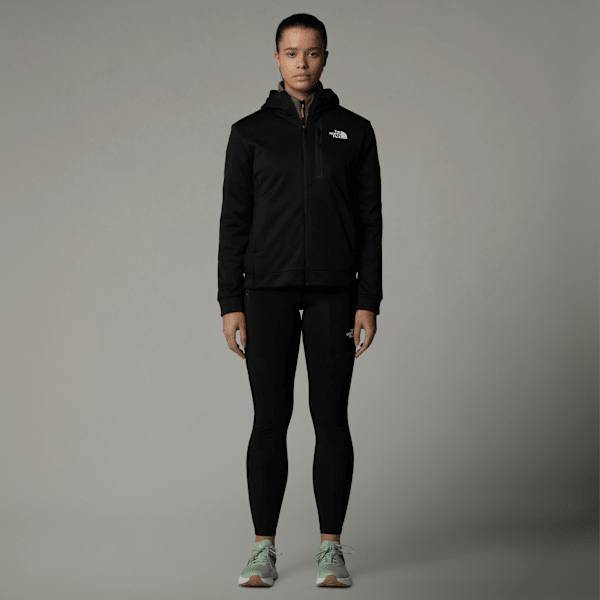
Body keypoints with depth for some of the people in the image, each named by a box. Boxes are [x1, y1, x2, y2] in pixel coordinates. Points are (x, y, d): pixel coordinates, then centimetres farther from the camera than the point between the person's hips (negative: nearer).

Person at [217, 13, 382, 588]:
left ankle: (331, 548, 11)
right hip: (268, 291, 0)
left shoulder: (354, 130, 6)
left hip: (334, 292, 0)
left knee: (331, 419, 2)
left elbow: (369, 219, 4)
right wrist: (230, 304, -3)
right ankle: (264, 549, 10)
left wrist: (369, 301, -3)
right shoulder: (250, 132, 5)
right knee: (270, 420, 1)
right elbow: (234, 221, 3)